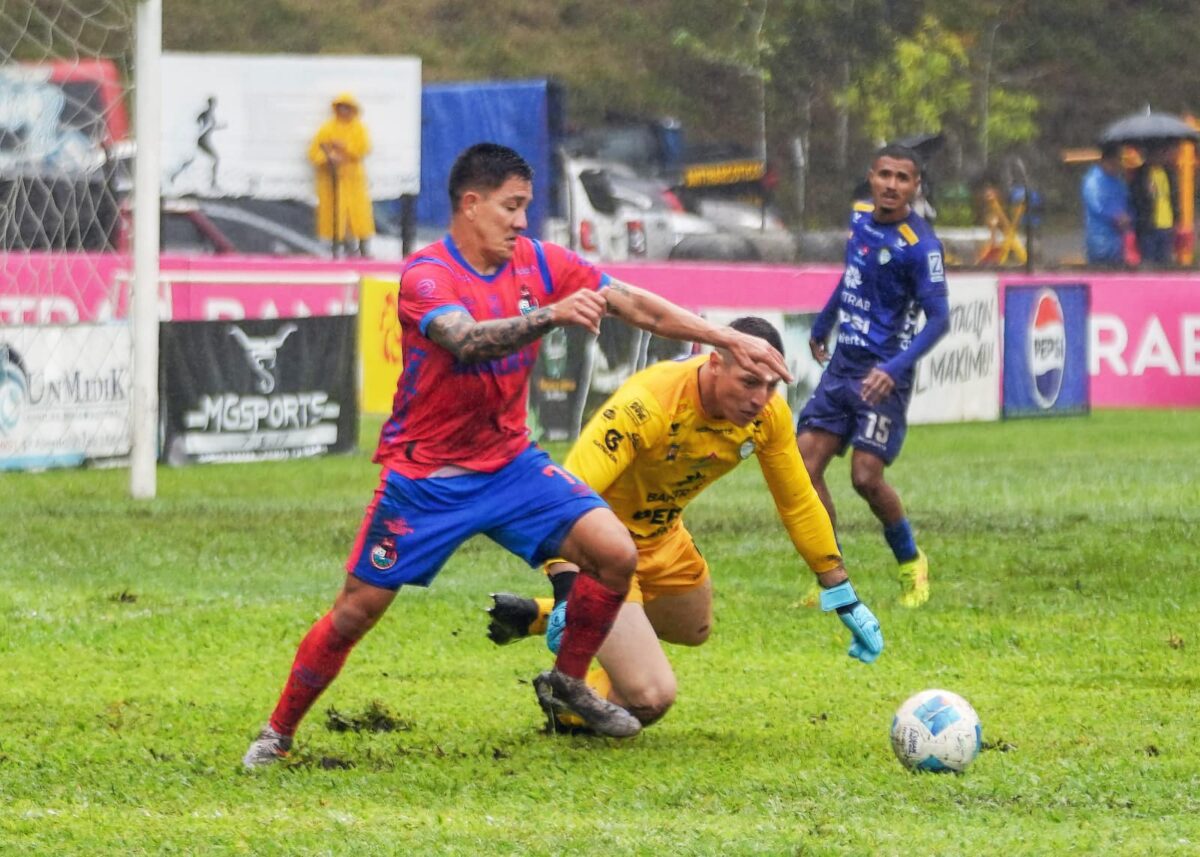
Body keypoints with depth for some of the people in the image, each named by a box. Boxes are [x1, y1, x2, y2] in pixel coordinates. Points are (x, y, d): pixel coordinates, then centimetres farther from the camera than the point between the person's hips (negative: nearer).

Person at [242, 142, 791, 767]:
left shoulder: (537, 264, -2)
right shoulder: (426, 276, -19)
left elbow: (636, 306, 1)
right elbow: (467, 340, -39)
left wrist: (728, 339, -3)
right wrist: (552, 315, -53)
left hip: (509, 463, 5)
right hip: (425, 475, -5)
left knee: (615, 555, -11)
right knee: (357, 611, -4)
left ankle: (566, 684, 10)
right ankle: (278, 733, 14)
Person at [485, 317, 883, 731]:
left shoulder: (768, 413, -13)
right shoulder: (649, 403, -35)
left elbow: (798, 502, 3)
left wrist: (844, 600, 8)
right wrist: (567, 594, -50)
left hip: (660, 535, 8)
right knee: (651, 697, -21)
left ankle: (536, 617, 34)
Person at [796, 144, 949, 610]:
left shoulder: (919, 244, -16)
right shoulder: (859, 217, 6)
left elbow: (938, 317, -19)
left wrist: (895, 369, -31)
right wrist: (822, 325, 34)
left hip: (881, 376, -7)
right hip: (841, 364, 7)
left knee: (866, 477, -12)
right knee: (805, 464, -2)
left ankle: (911, 563, 16)